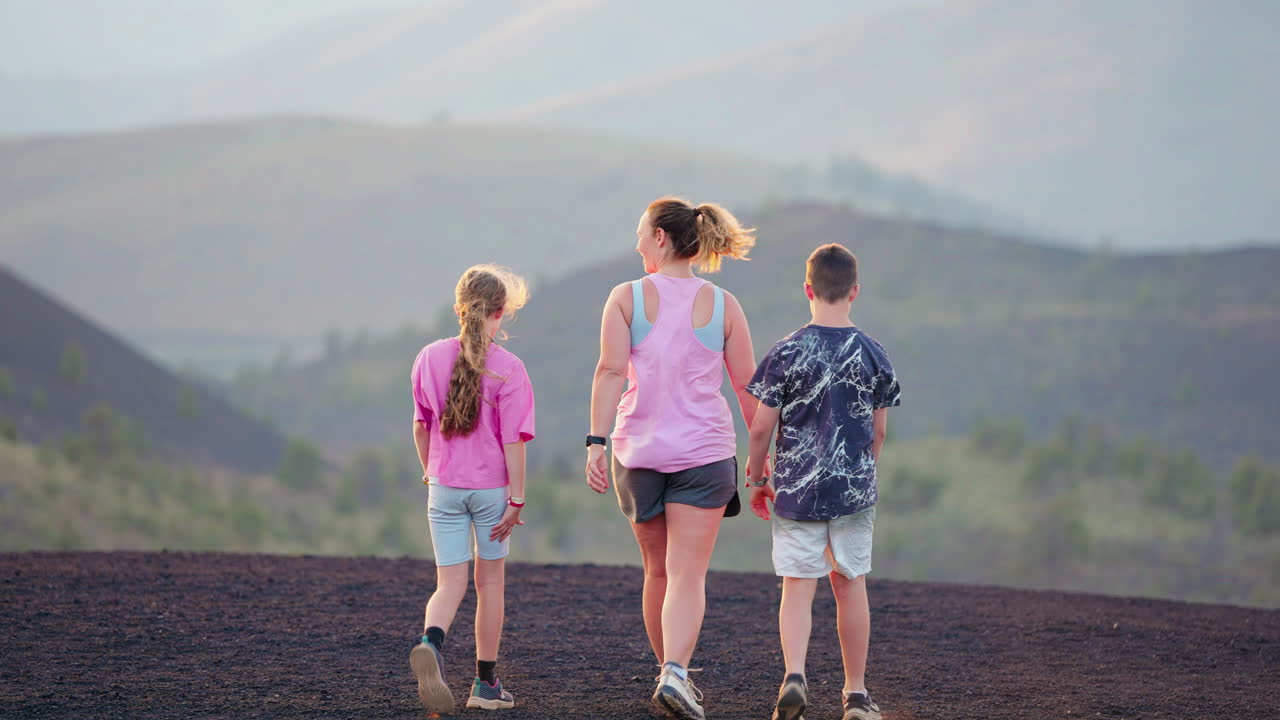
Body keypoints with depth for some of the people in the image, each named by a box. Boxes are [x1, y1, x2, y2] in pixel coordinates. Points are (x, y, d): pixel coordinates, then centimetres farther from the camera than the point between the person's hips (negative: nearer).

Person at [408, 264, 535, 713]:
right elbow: (513, 440, -13)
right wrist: (516, 499, -8)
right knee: (490, 582, 12)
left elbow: (420, 426, 8)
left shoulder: (430, 358, -1)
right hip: (491, 487, -2)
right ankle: (486, 684, 17)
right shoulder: (507, 368, -12)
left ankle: (431, 642, -29)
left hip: (444, 487, 2)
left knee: (450, 584, 3)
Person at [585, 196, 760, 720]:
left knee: (658, 571, 17)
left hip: (639, 451, 1)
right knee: (688, 576, -5)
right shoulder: (723, 305, 1)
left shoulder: (626, 297, -2)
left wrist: (596, 442, -14)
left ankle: (670, 673, 29)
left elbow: (610, 371, -12)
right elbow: (746, 387, 2)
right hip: (704, 450, -1)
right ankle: (675, 672, -25)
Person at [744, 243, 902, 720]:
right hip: (854, 486, 2)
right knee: (851, 585, 11)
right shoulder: (873, 355, -1)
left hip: (796, 488, -2)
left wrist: (755, 479, 8)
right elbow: (879, 430, 5)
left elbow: (762, 427, -7)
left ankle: (794, 675, -20)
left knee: (797, 587, 1)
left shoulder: (786, 354, -8)